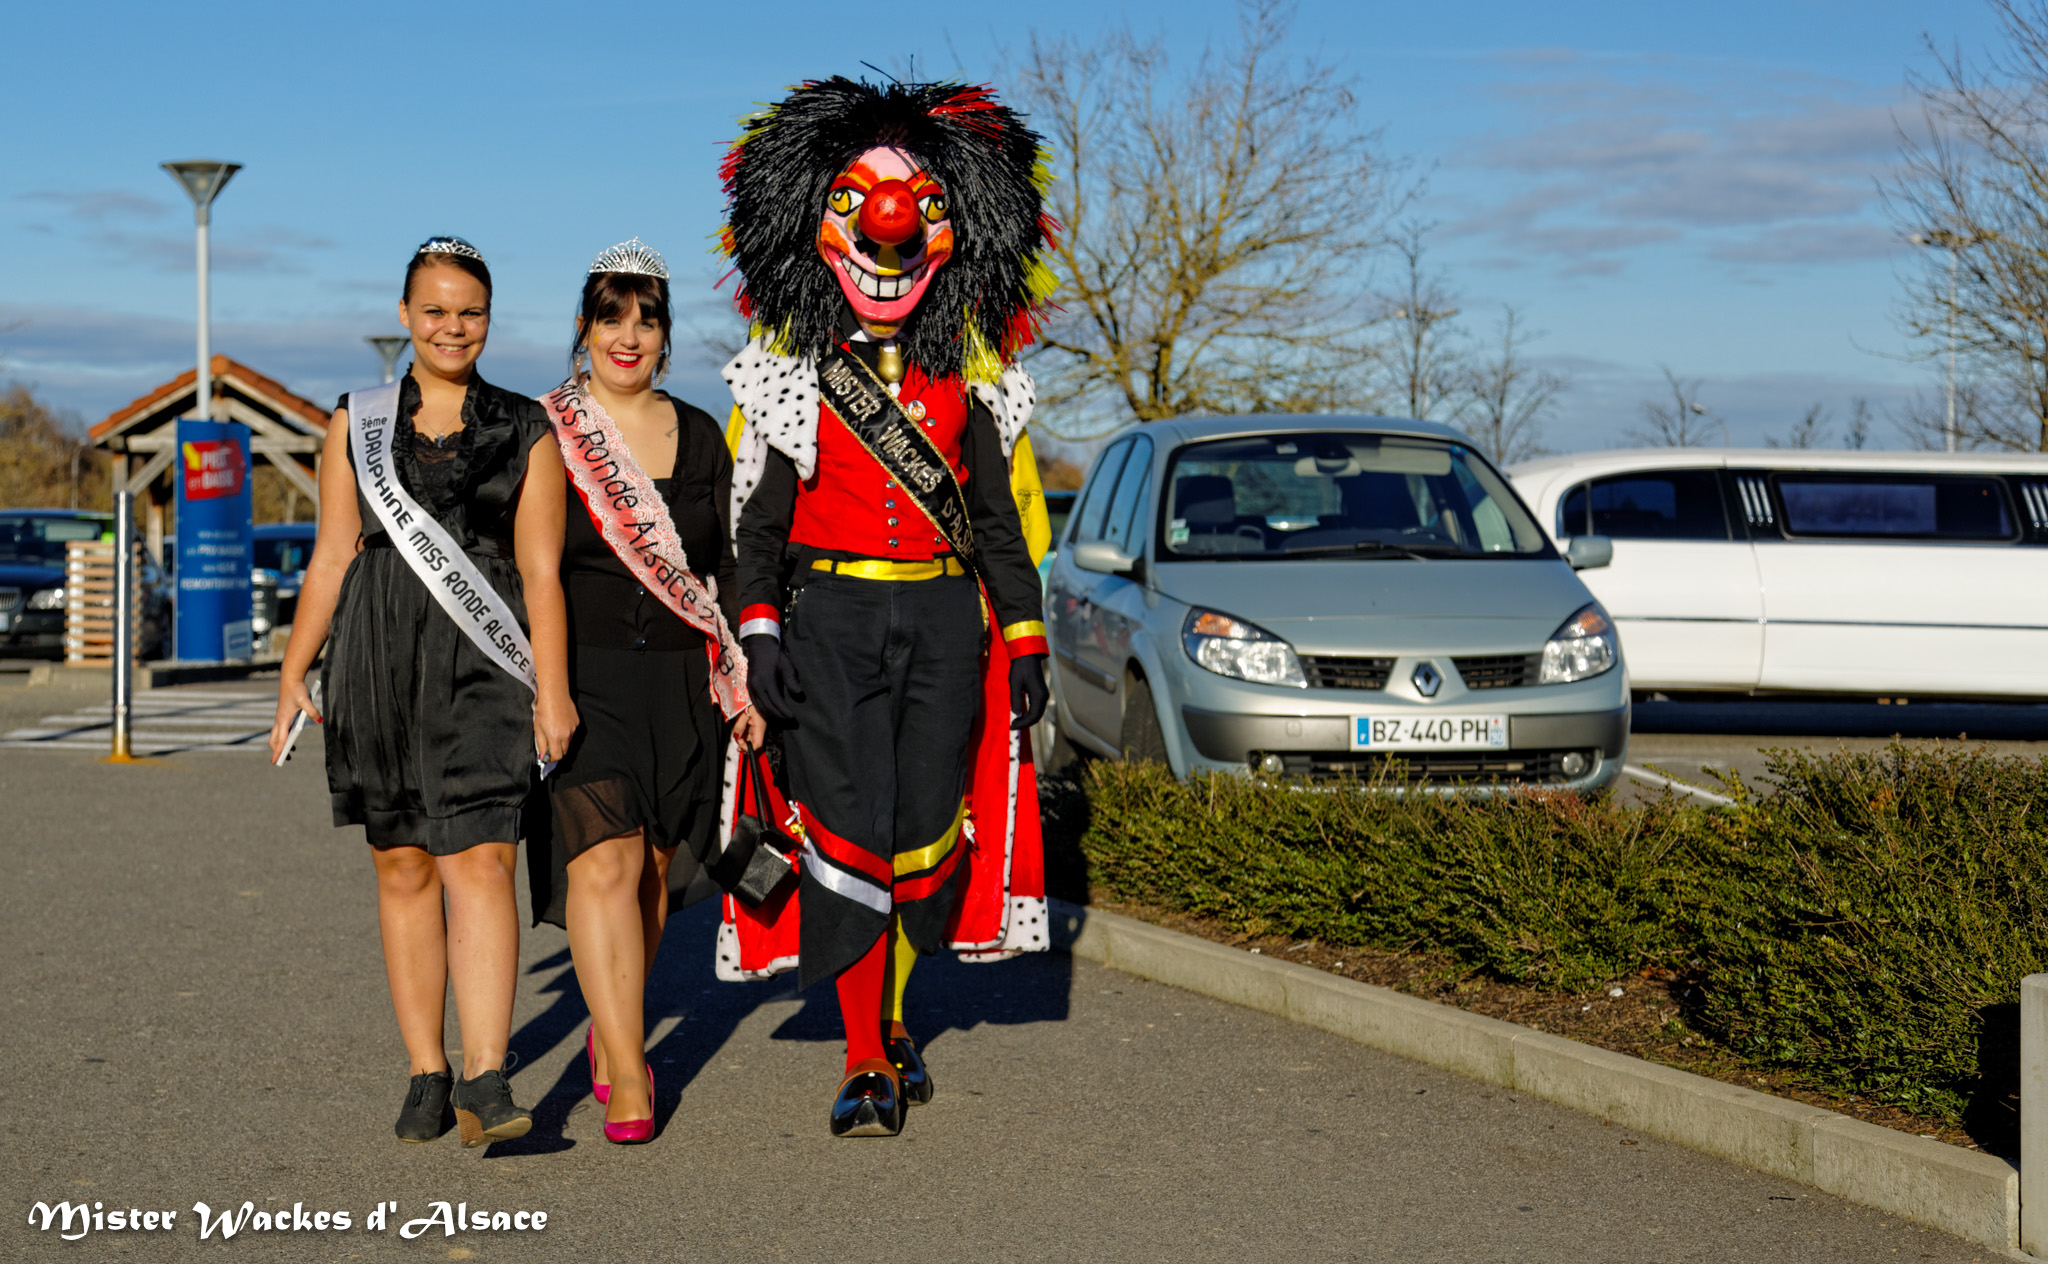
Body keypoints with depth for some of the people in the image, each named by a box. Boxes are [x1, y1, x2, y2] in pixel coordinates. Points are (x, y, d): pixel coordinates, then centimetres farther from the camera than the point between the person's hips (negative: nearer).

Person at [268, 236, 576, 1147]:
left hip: (481, 664, -2)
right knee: (404, 868, 5)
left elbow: (540, 570, 3)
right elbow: (332, 558, 11)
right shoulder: (357, 424, 11)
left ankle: (486, 1081, -17)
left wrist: (552, 689, -5)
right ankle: (425, 1074, 14)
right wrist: (293, 675, 5)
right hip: (380, 660, 2)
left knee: (478, 863, -13)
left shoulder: (526, 431, 7)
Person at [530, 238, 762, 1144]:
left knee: (653, 866, 9)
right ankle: (627, 1080, -14)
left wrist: (743, 686, 12)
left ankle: (609, 1033, 31)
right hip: (580, 682, -4)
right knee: (603, 864, -14)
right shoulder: (543, 435, 0)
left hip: (678, 685, 4)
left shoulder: (699, 438, 11)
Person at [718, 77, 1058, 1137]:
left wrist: (1025, 642, 8)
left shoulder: (966, 375, 12)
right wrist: (758, 635, -9)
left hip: (946, 622, 3)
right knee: (850, 836, -10)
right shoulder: (787, 371, 5)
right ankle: (865, 1064, -3)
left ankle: (893, 1021, 23)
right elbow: (756, 518, 2)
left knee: (929, 838, 1)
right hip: (830, 621, -2)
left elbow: (998, 515, 14)